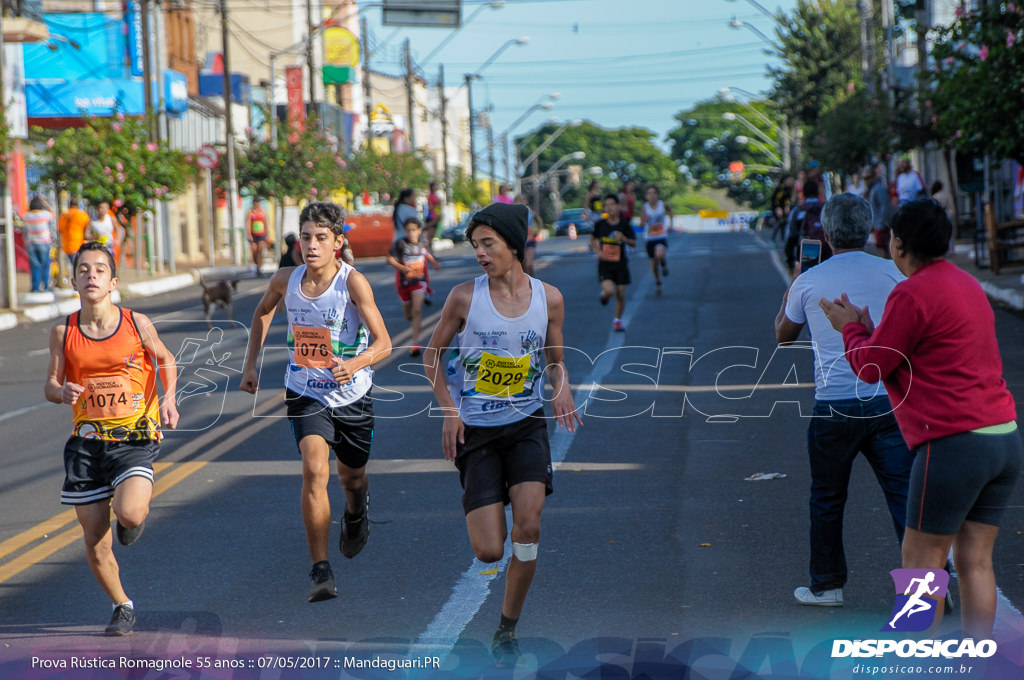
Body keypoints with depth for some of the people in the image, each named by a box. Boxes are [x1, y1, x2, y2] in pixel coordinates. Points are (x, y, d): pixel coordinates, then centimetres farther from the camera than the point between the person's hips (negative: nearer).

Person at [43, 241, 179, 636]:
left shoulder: (137, 324, -4)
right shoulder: (63, 332, 0)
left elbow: (165, 360, 13)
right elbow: (50, 385, 7)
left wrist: (168, 398, -4)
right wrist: (63, 392, -16)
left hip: (134, 438, -2)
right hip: (87, 441, 2)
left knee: (129, 512, -28)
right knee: (95, 543, 3)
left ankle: (138, 516, 12)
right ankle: (122, 607, 29)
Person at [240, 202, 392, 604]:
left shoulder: (353, 282, -20)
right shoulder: (285, 280, -9)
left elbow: (383, 343, -23)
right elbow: (263, 312, 15)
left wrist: (355, 364, -42)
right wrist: (251, 365, 12)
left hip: (351, 394, -1)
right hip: (306, 393, 1)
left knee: (352, 475, 18)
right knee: (314, 469, -21)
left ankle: (356, 515, 58)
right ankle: (320, 571, -18)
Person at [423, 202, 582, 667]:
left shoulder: (548, 298, -2)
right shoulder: (464, 297, -8)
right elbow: (432, 355, 3)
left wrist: (562, 387, -10)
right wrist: (449, 410, -8)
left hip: (527, 424, 1)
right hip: (475, 430, -1)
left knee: (528, 525, -19)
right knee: (489, 552, -8)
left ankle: (508, 629, 1)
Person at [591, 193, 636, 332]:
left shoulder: (624, 224, -5)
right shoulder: (600, 224, -4)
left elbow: (634, 244, -1)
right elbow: (593, 240, 13)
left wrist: (624, 239, -20)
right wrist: (598, 251, -4)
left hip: (621, 263, 1)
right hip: (605, 263, -1)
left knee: (621, 294, 4)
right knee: (609, 290, -21)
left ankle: (618, 321, 24)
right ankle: (604, 293, 18)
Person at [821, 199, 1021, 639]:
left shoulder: (912, 294, -11)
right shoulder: (967, 285, 18)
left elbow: (872, 367, -5)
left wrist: (851, 328, 12)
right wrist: (868, 328, 28)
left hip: (954, 443, -9)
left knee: (921, 562, 2)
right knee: (975, 561, 11)